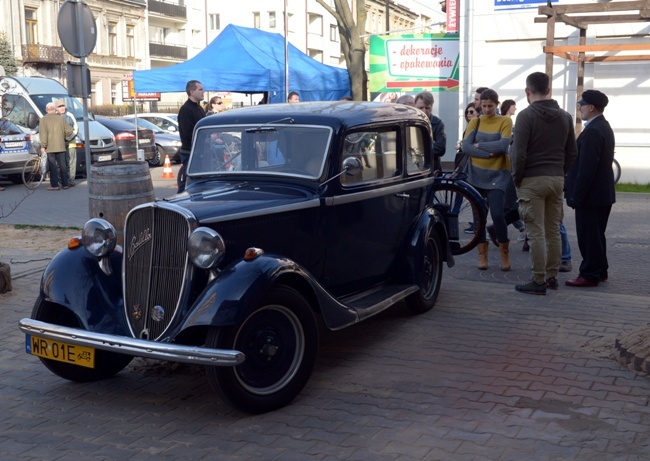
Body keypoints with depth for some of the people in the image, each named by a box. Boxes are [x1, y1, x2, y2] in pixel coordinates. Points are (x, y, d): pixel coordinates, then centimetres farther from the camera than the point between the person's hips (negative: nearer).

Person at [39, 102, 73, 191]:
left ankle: (54, 185, -4)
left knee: (52, 166, -1)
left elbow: (43, 133, -12)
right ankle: (65, 184, 11)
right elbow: (69, 131, 4)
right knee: (63, 165, 9)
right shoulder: (61, 118, 6)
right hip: (61, 146, 3)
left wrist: (43, 146, -12)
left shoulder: (43, 119, -3)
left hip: (50, 147, -3)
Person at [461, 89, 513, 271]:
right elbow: (465, 147, -7)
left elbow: (503, 145, -16)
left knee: (497, 215, -11)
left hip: (497, 175, -3)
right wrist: (488, 153, -17)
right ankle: (482, 255, 16)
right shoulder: (475, 122, 5)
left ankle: (504, 253, 9)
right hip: (476, 174, 3)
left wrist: (479, 145, -10)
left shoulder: (505, 121, -1)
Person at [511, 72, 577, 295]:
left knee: (536, 233, -4)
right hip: (557, 180, 6)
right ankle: (552, 276, 19)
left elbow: (519, 153, -16)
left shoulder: (527, 115, -10)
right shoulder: (565, 116, 10)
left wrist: (516, 178, -4)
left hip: (532, 181, -6)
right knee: (553, 231, 12)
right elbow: (572, 152, 12)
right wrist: (560, 172, 18)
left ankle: (539, 281, -2)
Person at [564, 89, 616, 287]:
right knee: (596, 235, 18)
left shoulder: (592, 131, -20)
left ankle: (589, 275, 4)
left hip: (591, 195, -10)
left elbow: (587, 167, -24)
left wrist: (576, 195, -20)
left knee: (588, 236, -2)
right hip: (603, 192, 10)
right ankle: (600, 271, 26)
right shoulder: (604, 127, 13)